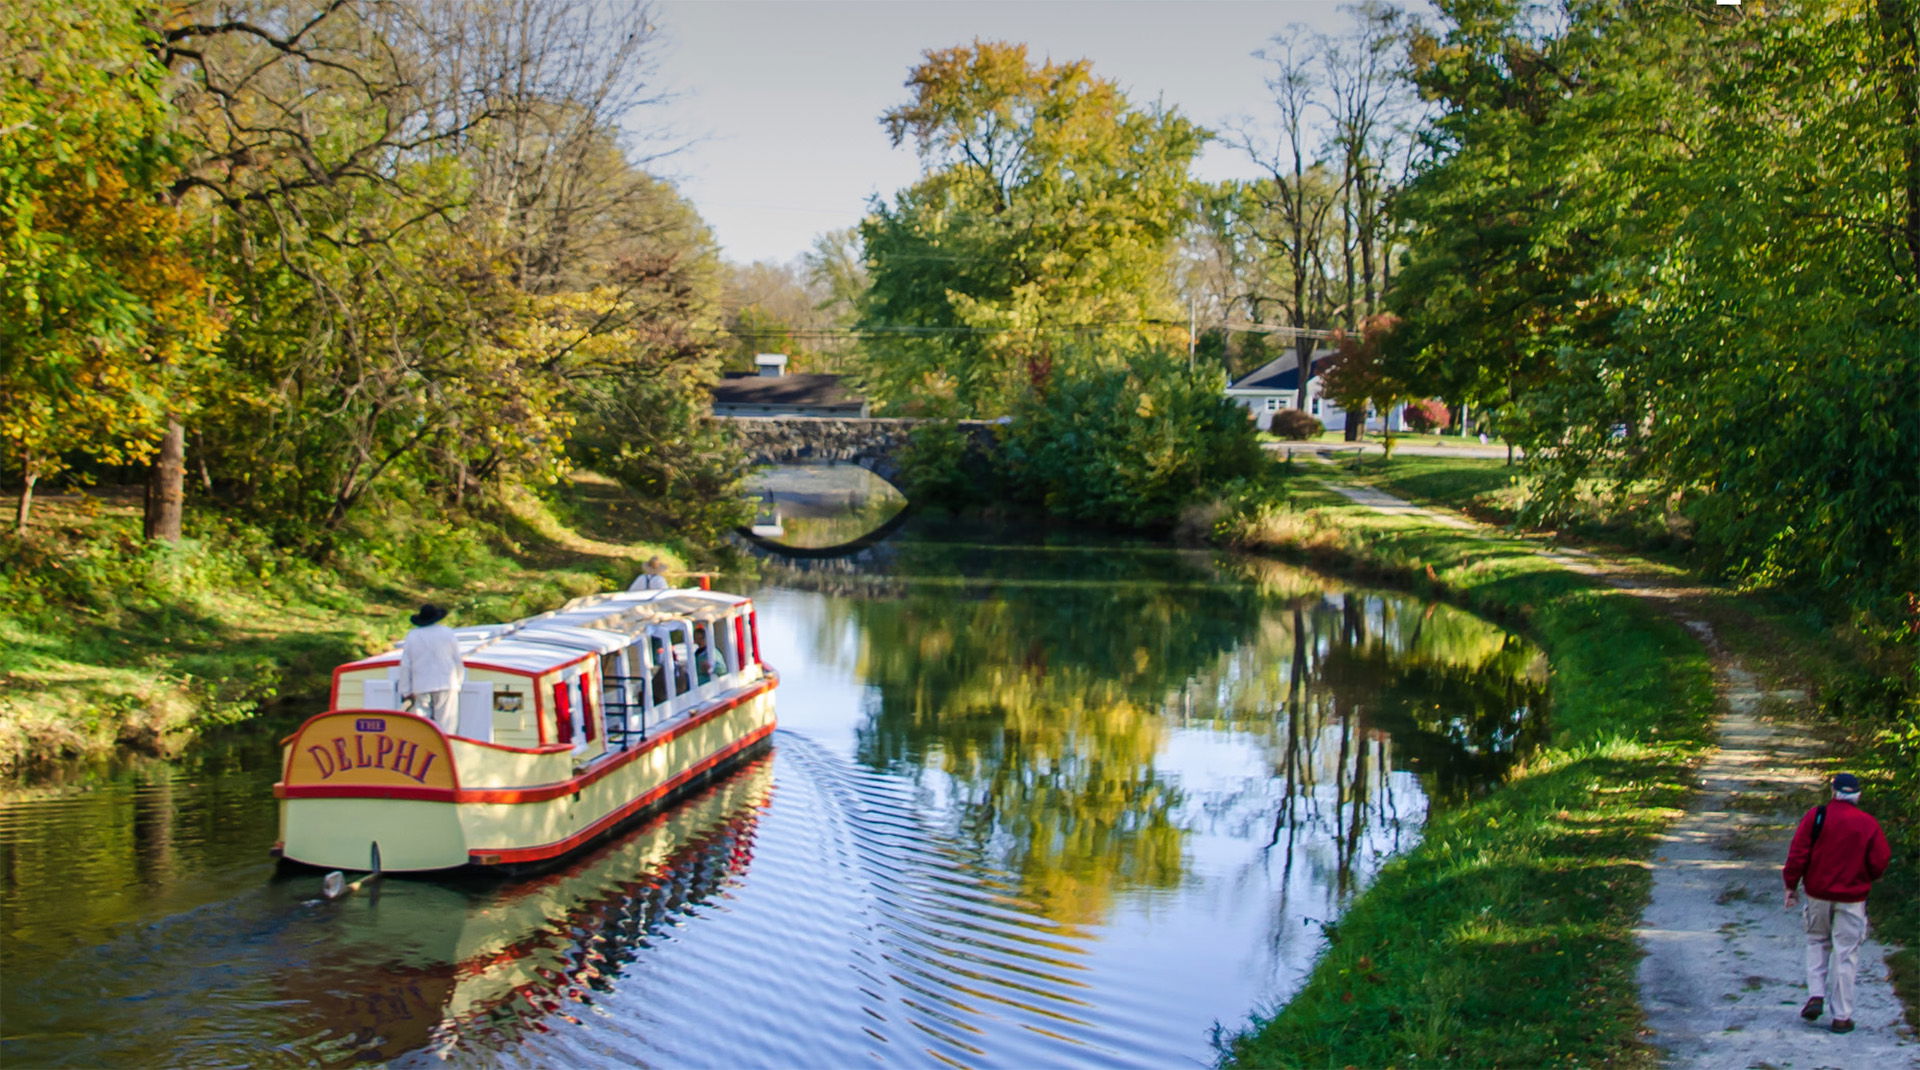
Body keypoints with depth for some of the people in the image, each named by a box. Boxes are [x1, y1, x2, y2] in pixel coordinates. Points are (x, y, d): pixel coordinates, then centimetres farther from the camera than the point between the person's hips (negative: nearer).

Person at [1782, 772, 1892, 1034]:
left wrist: (1791, 885, 3)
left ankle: (1816, 995, 5)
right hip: (1852, 899, -1)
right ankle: (1842, 1017, 6)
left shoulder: (1815, 816, -5)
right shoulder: (1869, 824, -5)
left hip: (1818, 894, 1)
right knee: (1845, 955, 4)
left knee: (1817, 942, 21)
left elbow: (1797, 854, -7)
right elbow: (1880, 863, -2)